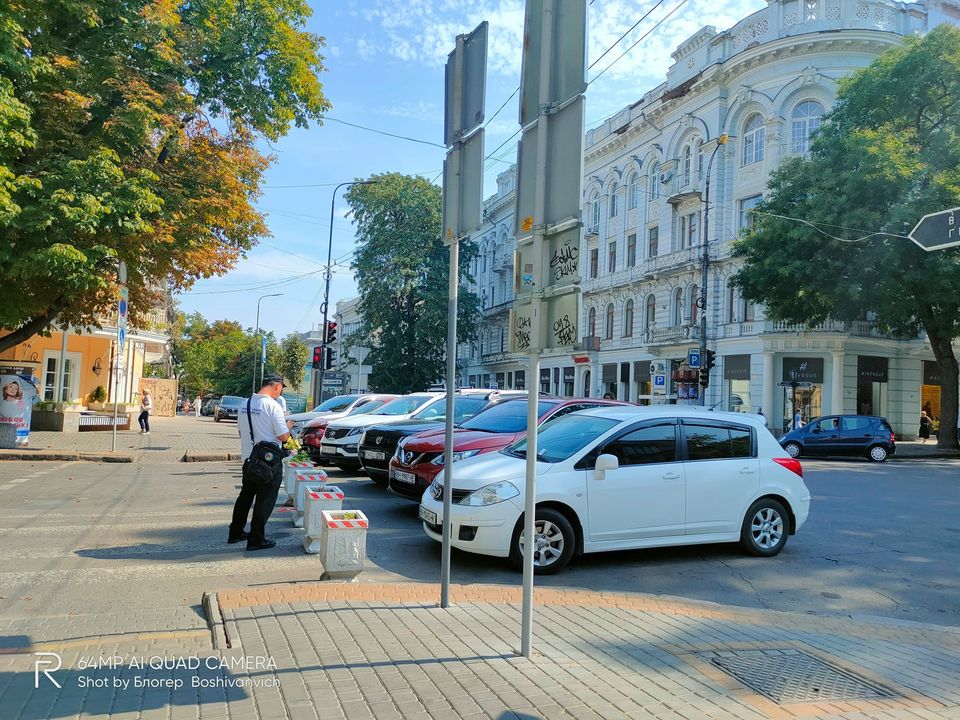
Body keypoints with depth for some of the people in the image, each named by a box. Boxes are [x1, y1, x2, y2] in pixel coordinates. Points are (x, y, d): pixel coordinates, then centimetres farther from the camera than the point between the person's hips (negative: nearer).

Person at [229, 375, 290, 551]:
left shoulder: (244, 405, 4)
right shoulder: (272, 406, -18)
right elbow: (283, 436, -18)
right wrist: (288, 428, 2)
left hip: (248, 459, 7)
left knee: (245, 496, 20)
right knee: (264, 501, 3)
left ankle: (235, 533, 30)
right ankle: (256, 539, 9)